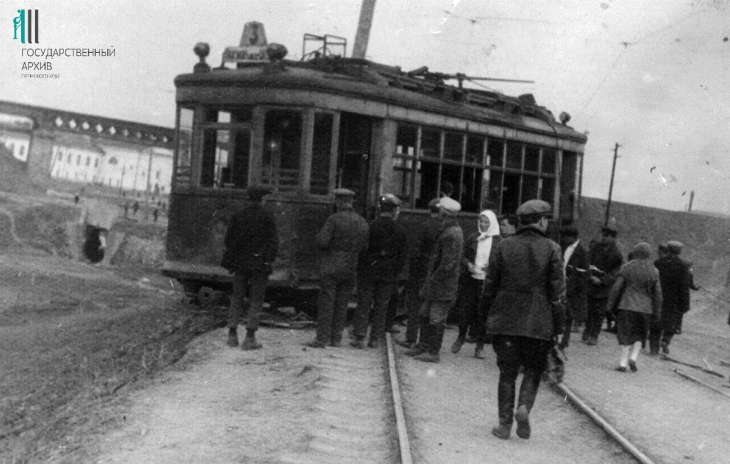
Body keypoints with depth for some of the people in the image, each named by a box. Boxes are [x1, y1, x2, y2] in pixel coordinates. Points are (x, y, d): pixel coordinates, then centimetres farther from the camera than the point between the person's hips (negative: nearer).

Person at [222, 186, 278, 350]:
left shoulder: (238, 215, 2)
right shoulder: (267, 216, -8)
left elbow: (228, 239, 3)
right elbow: (273, 241, -11)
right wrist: (269, 260, 1)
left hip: (240, 263, 3)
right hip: (260, 263, -3)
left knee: (237, 298, 15)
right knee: (256, 301, 4)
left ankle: (232, 335, 14)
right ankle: (249, 339, 1)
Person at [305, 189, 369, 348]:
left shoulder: (334, 219, -11)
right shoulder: (363, 223, 6)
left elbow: (322, 242, -16)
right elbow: (365, 247, 9)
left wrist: (320, 236, 5)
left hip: (331, 267, -5)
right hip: (351, 269, 5)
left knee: (326, 303, -1)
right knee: (341, 304, 10)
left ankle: (322, 338, -1)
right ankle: (336, 338, 12)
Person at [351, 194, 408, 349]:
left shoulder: (369, 227, -7)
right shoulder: (400, 230, -1)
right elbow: (403, 255, 0)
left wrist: (359, 267, 5)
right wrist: (395, 272, 7)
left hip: (368, 272, -1)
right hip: (389, 273, 2)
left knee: (364, 304, 4)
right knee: (381, 306, 10)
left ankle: (360, 337, 0)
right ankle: (375, 339, 12)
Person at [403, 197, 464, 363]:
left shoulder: (450, 235, -20)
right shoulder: (454, 230, 13)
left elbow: (448, 263, -23)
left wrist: (434, 279, -14)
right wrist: (430, 279, 18)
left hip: (443, 286, -10)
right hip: (436, 286, 10)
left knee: (436, 319, -2)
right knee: (425, 315, 16)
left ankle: (433, 352, 5)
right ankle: (423, 346, 24)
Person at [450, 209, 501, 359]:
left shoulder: (498, 241, 0)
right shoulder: (473, 238, 7)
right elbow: (462, 255, 10)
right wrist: (467, 264, -9)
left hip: (487, 282, -2)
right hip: (469, 279, 2)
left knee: (482, 313, 1)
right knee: (464, 309, 4)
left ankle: (480, 346, 12)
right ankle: (461, 337, 29)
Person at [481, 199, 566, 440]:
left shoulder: (504, 246, 1)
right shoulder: (551, 249, -4)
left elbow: (490, 284, 4)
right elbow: (558, 292, -5)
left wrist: (488, 313, 15)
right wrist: (559, 327, 1)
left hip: (505, 320, 2)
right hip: (539, 323, -1)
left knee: (507, 372, 9)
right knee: (533, 370, 15)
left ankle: (505, 424, 9)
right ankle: (524, 407, -7)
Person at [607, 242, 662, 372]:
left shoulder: (627, 267, -4)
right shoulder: (653, 271, -1)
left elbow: (617, 287, -5)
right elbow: (657, 293, 0)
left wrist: (610, 303, 3)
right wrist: (657, 312, 8)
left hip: (626, 305, -1)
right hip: (645, 307, 1)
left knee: (626, 333, 5)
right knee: (640, 335, 16)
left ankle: (623, 362, 0)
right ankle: (633, 357, 0)